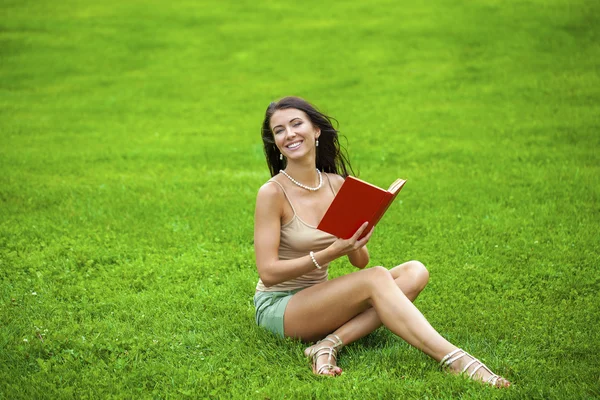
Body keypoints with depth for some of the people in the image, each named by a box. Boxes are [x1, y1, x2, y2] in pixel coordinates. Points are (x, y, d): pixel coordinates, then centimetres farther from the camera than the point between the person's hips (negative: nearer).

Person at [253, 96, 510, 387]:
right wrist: (331, 253, -26)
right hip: (277, 306, -6)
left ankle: (331, 343, -25)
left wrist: (355, 244, -18)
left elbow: (360, 261, 6)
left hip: (319, 299, 6)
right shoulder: (272, 192, -13)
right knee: (376, 278, -29)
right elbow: (268, 272, -17)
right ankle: (455, 361, -32)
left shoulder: (338, 185, 3)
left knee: (415, 272, -12)